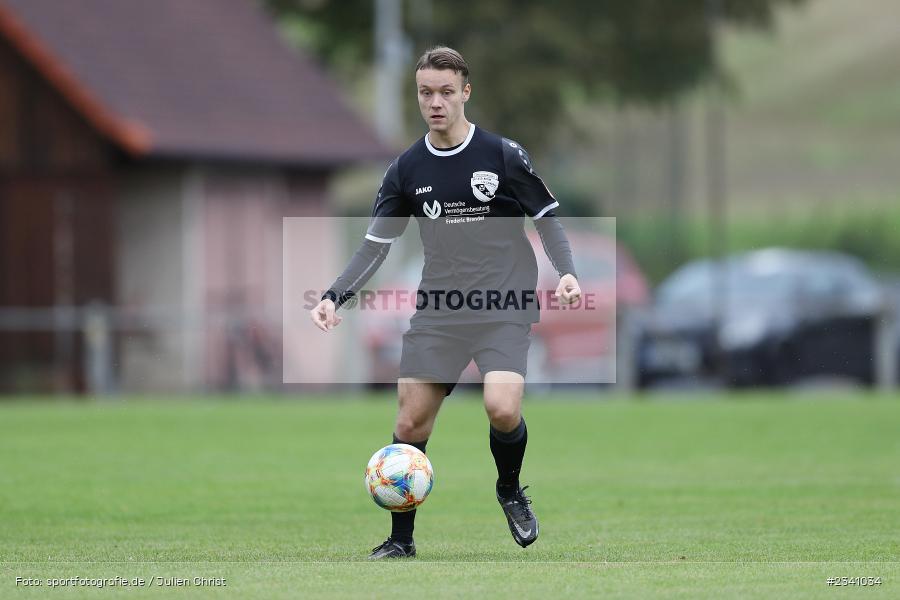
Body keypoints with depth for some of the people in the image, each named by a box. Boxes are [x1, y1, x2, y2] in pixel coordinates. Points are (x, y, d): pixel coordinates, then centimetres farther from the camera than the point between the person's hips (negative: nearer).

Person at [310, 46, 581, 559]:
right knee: (411, 421, -4)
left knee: (503, 408, -23)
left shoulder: (504, 155, -4)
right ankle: (401, 540, 11)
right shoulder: (407, 170, 5)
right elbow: (375, 245, 10)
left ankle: (511, 489, 10)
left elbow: (547, 217, 5)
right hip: (438, 314, 3)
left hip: (504, 310, -3)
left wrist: (566, 271, -11)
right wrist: (335, 297, -2)